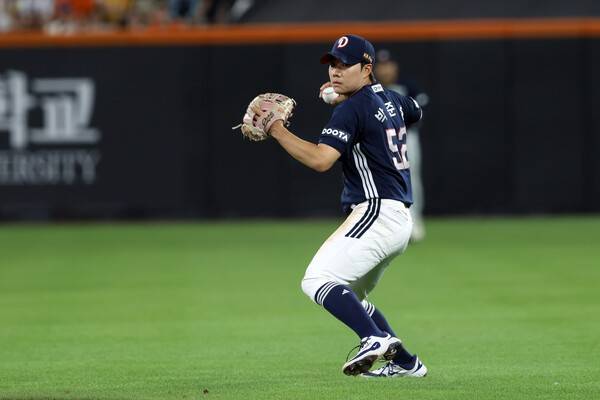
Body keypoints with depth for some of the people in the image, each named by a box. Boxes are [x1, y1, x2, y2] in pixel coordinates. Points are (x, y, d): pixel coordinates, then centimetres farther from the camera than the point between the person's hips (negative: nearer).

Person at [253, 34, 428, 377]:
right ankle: (405, 362, 19)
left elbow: (320, 159, -24)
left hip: (376, 214, -10)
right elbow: (416, 112, 41)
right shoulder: (390, 99, 15)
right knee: (349, 297, 21)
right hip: (400, 219, 10)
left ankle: (375, 338, -36)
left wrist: (277, 131, -19)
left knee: (317, 280, -22)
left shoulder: (352, 109, -11)